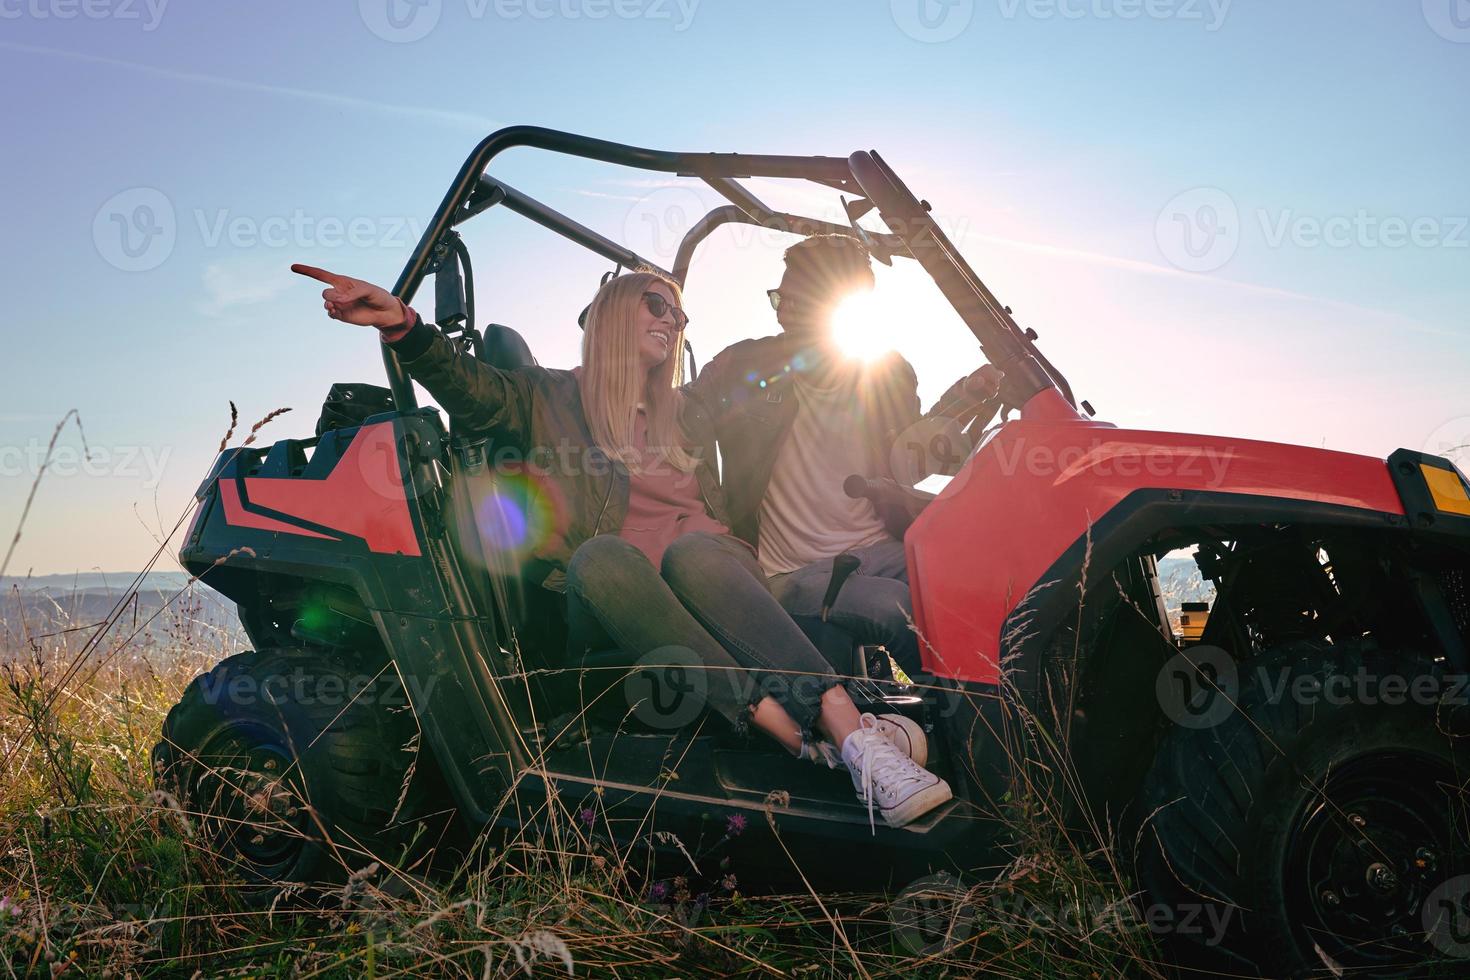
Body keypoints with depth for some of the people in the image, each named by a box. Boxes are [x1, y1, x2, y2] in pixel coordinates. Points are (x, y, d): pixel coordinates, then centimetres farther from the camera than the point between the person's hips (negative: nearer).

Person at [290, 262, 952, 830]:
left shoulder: (687, 417, 29)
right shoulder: (552, 399, 17)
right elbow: (470, 387, -2)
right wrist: (401, 325, -21)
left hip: (706, 573, 2)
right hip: (607, 607, -1)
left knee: (690, 553, -33)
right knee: (600, 556, -35)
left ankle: (851, 729, -50)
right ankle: (795, 735, -44)